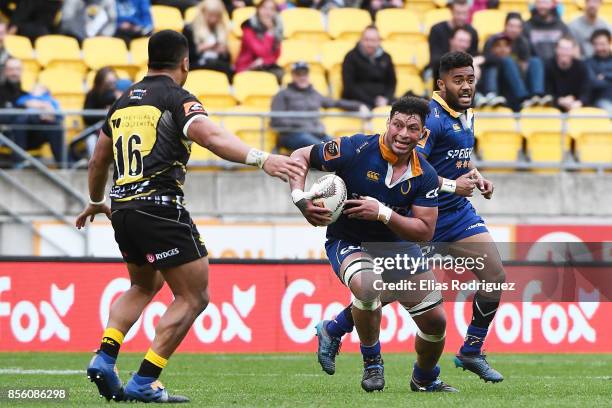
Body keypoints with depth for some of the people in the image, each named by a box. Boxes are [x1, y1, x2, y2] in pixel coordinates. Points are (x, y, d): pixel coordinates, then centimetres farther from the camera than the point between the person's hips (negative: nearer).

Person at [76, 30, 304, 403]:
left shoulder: (123, 102, 18)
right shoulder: (176, 98, -4)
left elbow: (98, 162, 29)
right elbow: (211, 137, -24)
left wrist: (96, 202, 47)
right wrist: (262, 159, -35)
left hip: (123, 211, 8)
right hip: (161, 209, -8)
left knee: (144, 287, 30)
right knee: (194, 297, 1)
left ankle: (104, 359, 12)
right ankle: (144, 383, -6)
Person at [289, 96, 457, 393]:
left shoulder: (425, 176, -12)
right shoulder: (356, 150, -23)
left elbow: (425, 231, -14)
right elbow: (300, 156, -11)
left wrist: (383, 213, -29)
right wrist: (300, 199, -28)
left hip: (397, 244, 4)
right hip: (348, 242, -4)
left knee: (435, 321, 3)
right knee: (368, 286, -39)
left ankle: (425, 380, 36)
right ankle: (372, 363, -12)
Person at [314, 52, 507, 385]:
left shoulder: (466, 114, 10)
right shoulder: (431, 117, -19)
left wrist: (475, 176, 10)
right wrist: (451, 186, -24)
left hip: (457, 213, 8)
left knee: (495, 276, -4)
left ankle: (471, 352, 9)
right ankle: (333, 332, 21)